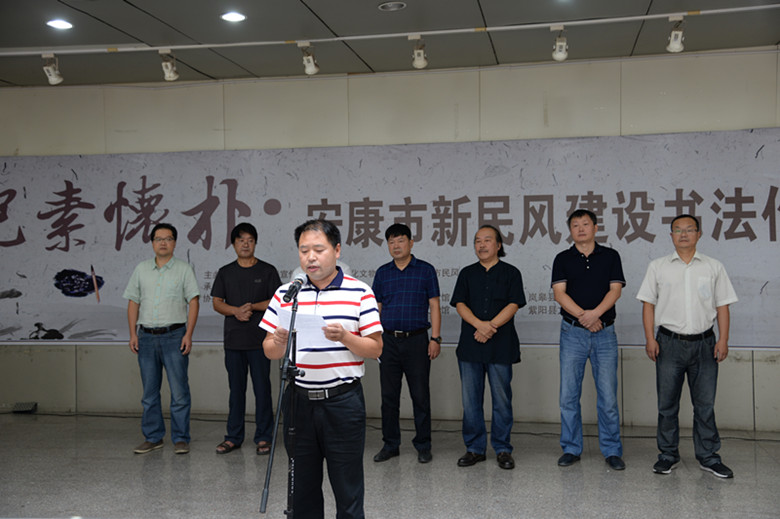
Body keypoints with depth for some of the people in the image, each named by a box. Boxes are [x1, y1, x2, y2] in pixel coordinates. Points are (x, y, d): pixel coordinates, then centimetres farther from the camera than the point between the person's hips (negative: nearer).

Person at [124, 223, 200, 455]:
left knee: (179, 390, -4)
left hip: (174, 335, -3)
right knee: (149, 391, 9)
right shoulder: (141, 269, 12)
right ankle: (153, 437, 19)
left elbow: (193, 302, -2)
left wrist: (188, 334, -11)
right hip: (146, 336, 4)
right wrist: (133, 334, 4)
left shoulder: (184, 269, 2)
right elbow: (133, 302, 13)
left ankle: (180, 438, 5)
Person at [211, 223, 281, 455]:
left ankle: (263, 437, 8)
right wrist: (236, 310, -11)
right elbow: (217, 303, 7)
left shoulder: (267, 271, 4)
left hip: (260, 340, -2)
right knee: (236, 389, 9)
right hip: (233, 339, 3)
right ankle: (234, 437, 17)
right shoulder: (225, 272, 11)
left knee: (262, 388, -1)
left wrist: (253, 306, -14)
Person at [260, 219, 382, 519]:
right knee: (302, 489, 13)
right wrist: (280, 342, -14)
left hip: (343, 401, -3)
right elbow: (269, 351, 8)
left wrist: (344, 337, -20)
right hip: (298, 401, 3)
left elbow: (375, 349, -3)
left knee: (348, 490, 4)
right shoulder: (285, 293, 7)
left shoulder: (359, 292, -1)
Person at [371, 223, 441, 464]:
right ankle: (390, 444, 17)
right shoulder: (382, 273, 10)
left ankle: (423, 446, 12)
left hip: (416, 339, -2)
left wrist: (435, 338, -6)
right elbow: (377, 307, 13)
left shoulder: (426, 270, 2)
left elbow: (434, 306, 1)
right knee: (389, 395, 7)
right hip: (389, 340, 3)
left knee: (420, 395, 1)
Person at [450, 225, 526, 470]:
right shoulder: (467, 273, 13)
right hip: (470, 346, 3)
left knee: (501, 399, 2)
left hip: (501, 346, -2)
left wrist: (491, 326, -16)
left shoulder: (511, 273, 6)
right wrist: (479, 324, -15)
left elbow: (513, 305, -5)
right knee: (470, 399, 5)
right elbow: (460, 304, 3)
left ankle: (502, 449, 12)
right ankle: (475, 448, 15)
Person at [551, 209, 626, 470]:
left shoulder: (610, 256, 8)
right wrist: (583, 316, -16)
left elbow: (615, 289, -2)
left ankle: (612, 451, 11)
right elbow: (559, 293, -3)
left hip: (604, 332, 0)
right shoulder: (563, 259, 7)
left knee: (608, 395, 0)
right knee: (569, 395, 2)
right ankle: (571, 449, 13)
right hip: (572, 332, 1)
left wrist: (595, 313, -18)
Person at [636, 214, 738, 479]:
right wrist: (650, 338, -3)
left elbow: (722, 305, 8)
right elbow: (648, 303, 6)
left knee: (705, 404, 5)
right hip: (670, 342, 0)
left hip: (704, 343, 0)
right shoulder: (657, 266, 7)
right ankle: (668, 454, 17)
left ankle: (708, 456, 16)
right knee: (667, 403, 5)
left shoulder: (714, 267, 8)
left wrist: (723, 339, -1)